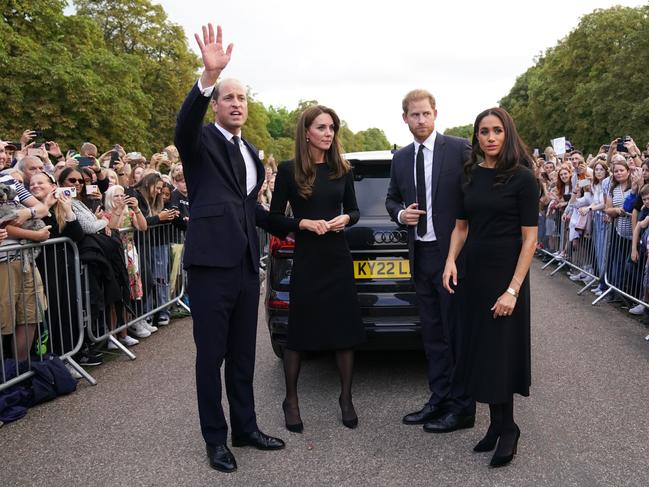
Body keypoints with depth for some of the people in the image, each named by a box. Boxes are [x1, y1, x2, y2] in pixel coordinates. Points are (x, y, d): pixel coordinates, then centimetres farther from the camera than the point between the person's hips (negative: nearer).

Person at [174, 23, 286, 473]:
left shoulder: (250, 152, 17)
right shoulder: (201, 142, -3)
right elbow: (185, 122, -28)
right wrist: (208, 76, -42)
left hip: (246, 264, 7)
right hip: (211, 263, -6)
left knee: (243, 354, 15)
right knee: (211, 356, 4)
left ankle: (245, 427, 29)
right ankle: (216, 439, 18)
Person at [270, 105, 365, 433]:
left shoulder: (342, 169, 5)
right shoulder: (289, 170, -4)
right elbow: (275, 217, 0)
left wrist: (345, 219, -8)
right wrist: (304, 223, -16)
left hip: (338, 258, 3)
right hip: (306, 260, -3)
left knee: (346, 330, 7)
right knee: (299, 331, 6)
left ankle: (346, 398, 24)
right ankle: (291, 400, 23)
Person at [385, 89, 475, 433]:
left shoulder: (460, 149, -7)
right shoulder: (400, 159, 10)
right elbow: (391, 199, 20)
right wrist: (401, 214, -4)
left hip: (453, 254, -6)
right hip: (420, 256, 6)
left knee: (457, 333, 1)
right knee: (432, 333, 13)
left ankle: (461, 407, 13)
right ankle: (439, 400, 25)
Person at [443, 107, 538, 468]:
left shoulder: (523, 178, -9)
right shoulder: (470, 175, 6)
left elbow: (529, 238, -11)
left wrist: (513, 290, -17)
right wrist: (451, 260, -5)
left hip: (505, 276, -5)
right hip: (474, 275, 5)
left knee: (500, 353, 2)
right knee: (481, 350, 10)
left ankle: (507, 428, 21)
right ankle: (498, 425, 25)